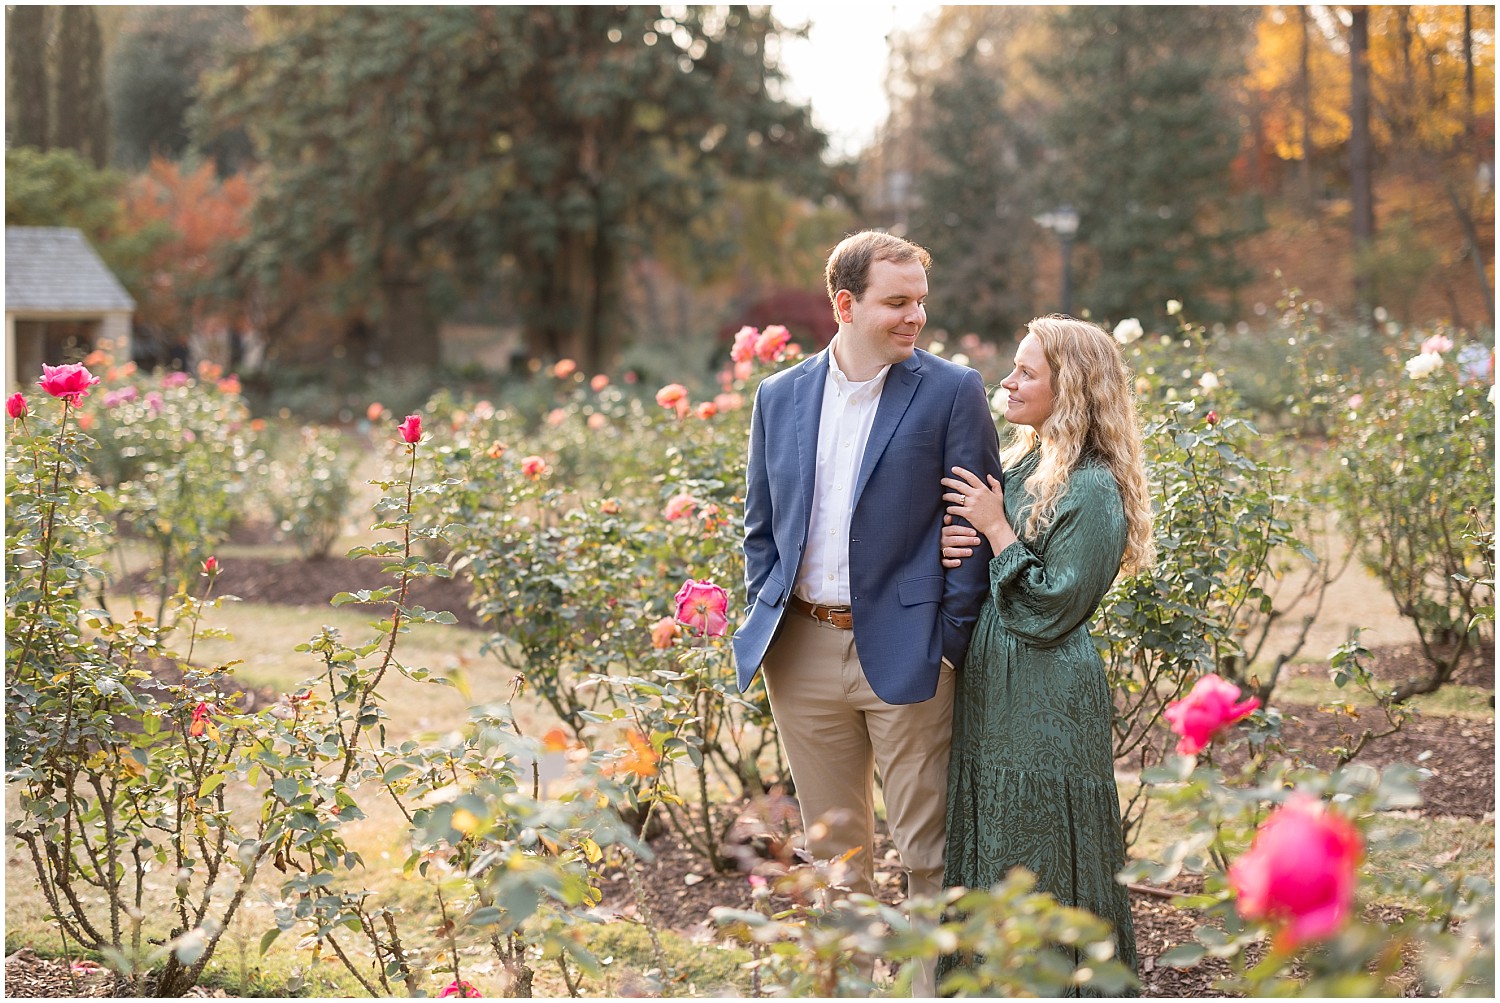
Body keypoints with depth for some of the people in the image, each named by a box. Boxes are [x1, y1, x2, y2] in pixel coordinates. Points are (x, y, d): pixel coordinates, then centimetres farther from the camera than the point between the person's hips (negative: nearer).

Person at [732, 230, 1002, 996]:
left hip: (904, 652, -4)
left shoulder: (951, 393, -4)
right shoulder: (780, 398, 8)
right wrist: (764, 625, 5)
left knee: (928, 848, 2)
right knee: (831, 845, 14)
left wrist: (949, 644, -8)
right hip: (804, 650, 4)